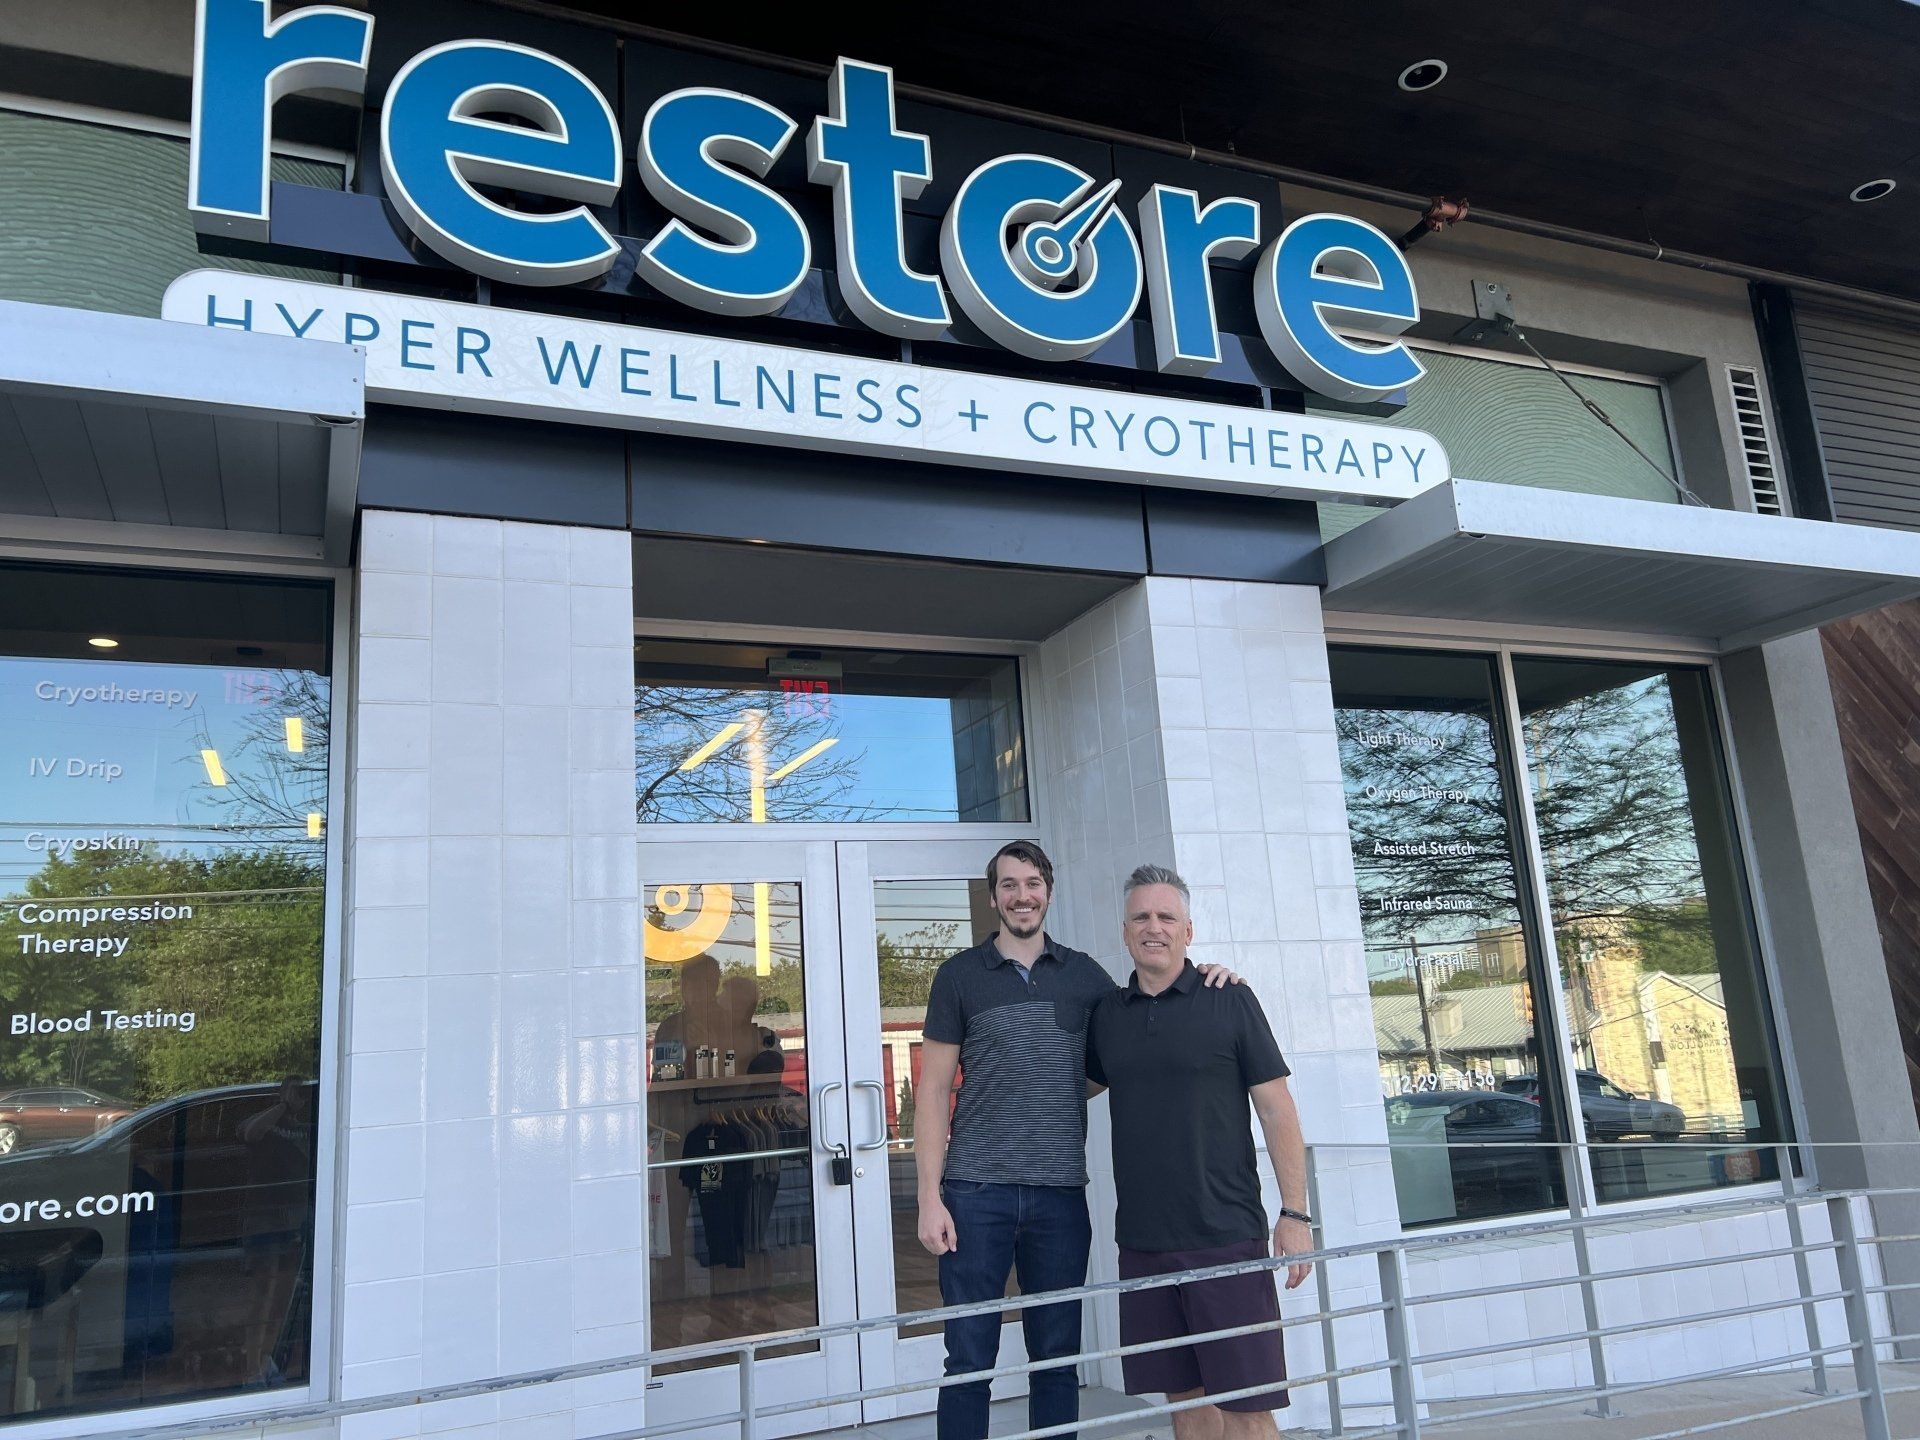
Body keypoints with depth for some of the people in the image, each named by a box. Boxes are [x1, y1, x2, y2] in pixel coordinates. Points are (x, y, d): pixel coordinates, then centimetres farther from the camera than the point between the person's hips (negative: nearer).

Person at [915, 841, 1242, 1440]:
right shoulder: (961, 974, 4)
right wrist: (929, 1197, -5)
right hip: (976, 1191, -2)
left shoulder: (1082, 972, 10)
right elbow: (933, 1091, 3)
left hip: (1060, 1193, 2)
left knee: (1057, 1358, 10)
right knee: (969, 1360, 2)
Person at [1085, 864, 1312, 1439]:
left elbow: (1277, 1109, -3)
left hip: (1226, 1236, -4)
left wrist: (1294, 1213, -8)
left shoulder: (1230, 1002, -2)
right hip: (1142, 1242, 4)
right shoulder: (1107, 1015, 9)